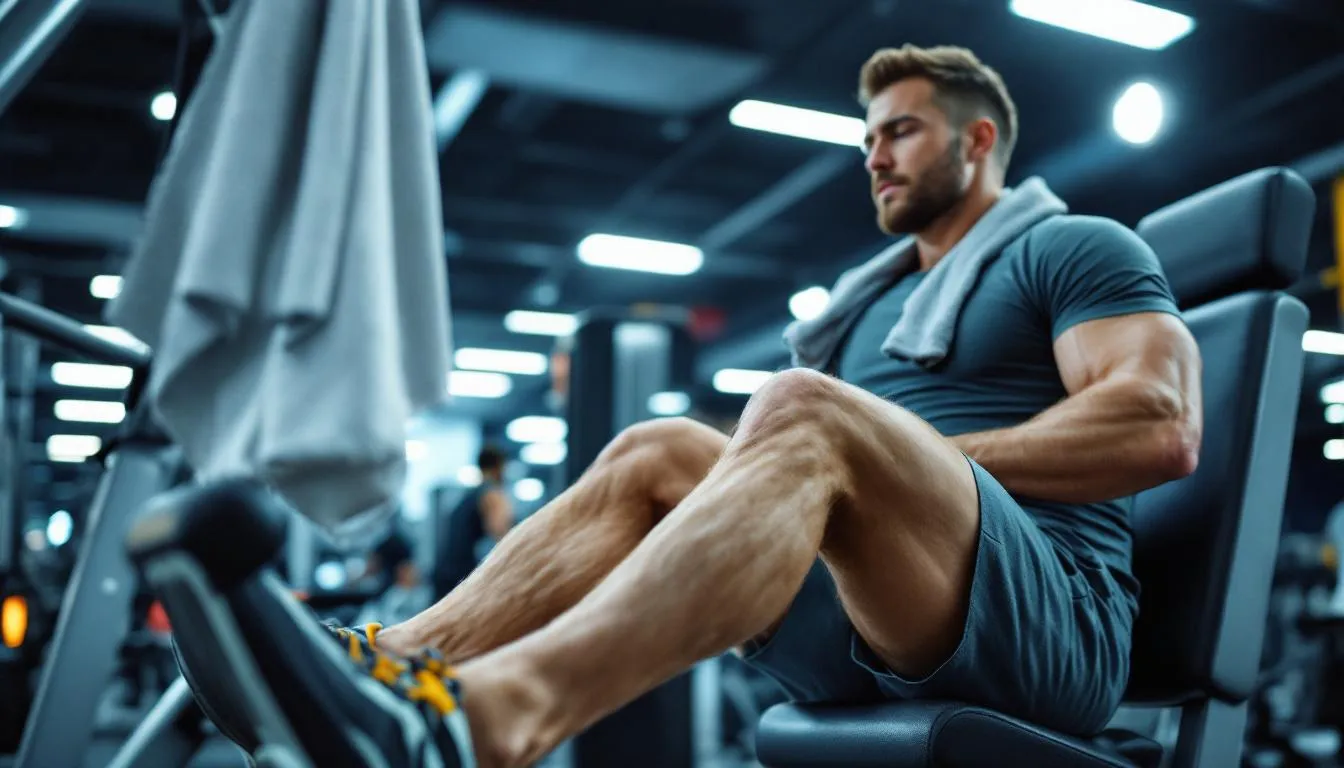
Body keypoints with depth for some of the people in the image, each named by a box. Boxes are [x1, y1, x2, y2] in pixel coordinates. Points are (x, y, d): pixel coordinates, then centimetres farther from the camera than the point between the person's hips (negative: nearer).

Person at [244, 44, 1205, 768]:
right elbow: (830, 470, 23)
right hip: (866, 640, 6)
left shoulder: (1074, 249, 9)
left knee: (805, 415, -32)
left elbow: (1163, 429, -8)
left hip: (1055, 626, -6)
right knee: (656, 455, -11)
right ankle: (385, 663, -25)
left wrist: (927, 463, -11)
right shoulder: (872, 309, 28)